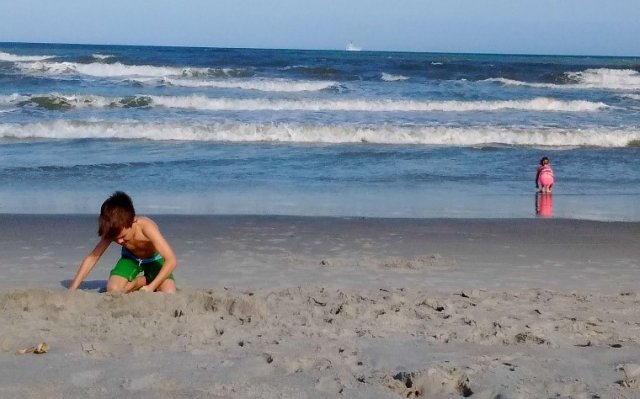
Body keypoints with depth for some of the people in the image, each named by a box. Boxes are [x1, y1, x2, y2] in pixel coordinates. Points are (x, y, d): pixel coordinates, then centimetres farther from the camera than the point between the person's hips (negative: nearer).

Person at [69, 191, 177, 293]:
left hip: (154, 259, -3)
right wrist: (72, 289, -27)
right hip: (131, 257, 3)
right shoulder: (113, 231, -27)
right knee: (113, 291, -23)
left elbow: (171, 260, -40)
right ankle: (144, 280, 4)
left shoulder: (146, 227, -38)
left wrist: (151, 287, -44)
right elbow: (92, 257, -20)